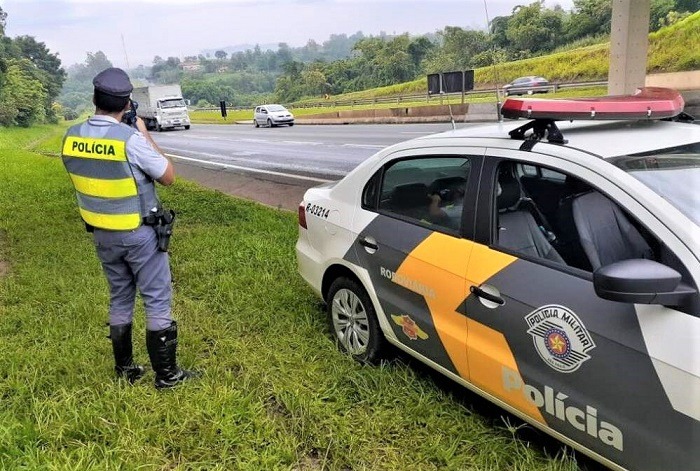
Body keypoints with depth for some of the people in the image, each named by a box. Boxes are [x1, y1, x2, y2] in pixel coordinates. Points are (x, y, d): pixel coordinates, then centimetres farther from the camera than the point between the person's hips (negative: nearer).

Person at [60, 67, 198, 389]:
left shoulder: (71, 137, -3)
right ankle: (166, 374, 12)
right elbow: (168, 177, -10)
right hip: (139, 235, -6)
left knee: (120, 300, 19)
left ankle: (124, 368, 29)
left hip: (102, 235, 6)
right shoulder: (130, 139, -22)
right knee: (157, 301, 4)